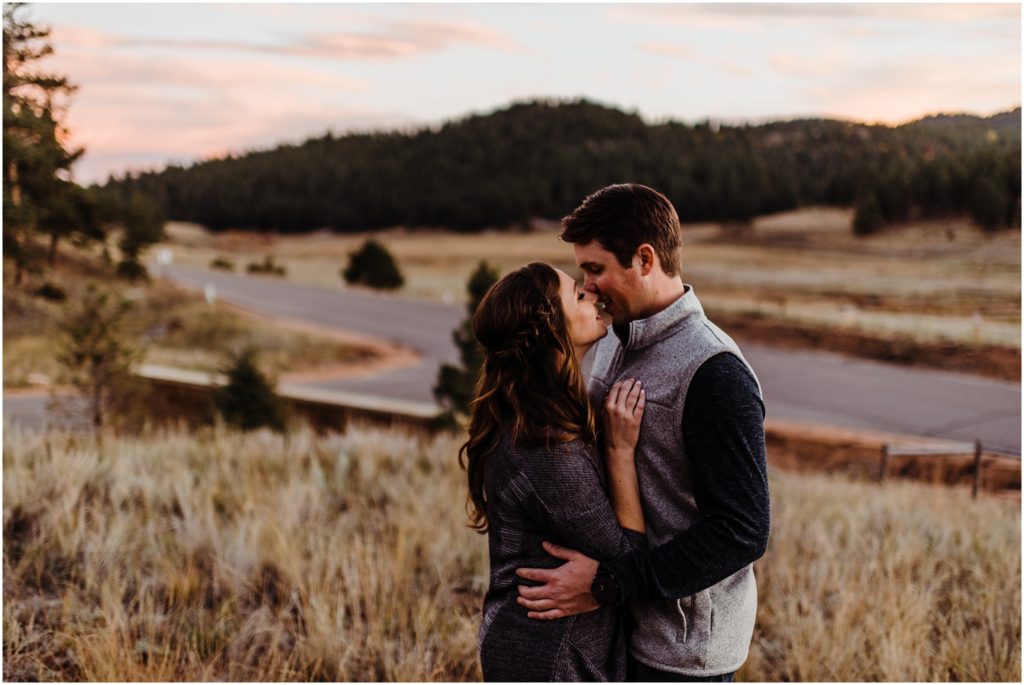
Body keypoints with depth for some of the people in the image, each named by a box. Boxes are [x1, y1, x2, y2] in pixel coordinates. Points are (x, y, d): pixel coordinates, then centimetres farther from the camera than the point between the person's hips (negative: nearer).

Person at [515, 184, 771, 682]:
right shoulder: (616, 343, 6)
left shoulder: (714, 373, -21)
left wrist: (610, 583, -24)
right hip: (622, 625, 8)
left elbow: (743, 531, -24)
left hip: (683, 644, -8)